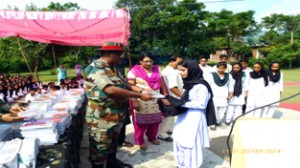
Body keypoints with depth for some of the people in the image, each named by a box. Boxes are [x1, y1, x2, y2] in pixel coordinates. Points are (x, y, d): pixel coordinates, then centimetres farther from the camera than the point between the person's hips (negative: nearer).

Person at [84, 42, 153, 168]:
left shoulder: (111, 68, 8)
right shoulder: (96, 68, -21)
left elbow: (124, 84, 11)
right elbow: (111, 90, -32)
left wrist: (141, 90, -6)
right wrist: (139, 96, -28)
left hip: (115, 114, 9)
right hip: (101, 117, -9)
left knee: (113, 142, 26)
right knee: (100, 147, 8)